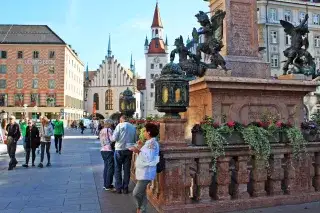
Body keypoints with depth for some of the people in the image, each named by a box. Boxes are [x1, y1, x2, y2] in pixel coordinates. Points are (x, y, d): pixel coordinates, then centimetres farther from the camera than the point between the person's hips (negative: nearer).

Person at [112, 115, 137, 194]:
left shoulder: (120, 125, -8)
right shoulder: (133, 127, 2)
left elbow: (114, 138, -12)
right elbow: (135, 140, 6)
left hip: (120, 149, -3)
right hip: (129, 150, 3)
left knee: (118, 169, 10)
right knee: (127, 169, 11)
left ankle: (119, 188, 14)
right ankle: (125, 188, 16)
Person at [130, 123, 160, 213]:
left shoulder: (152, 143, -18)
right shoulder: (149, 142, 13)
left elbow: (148, 158, -25)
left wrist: (138, 151, -22)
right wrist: (140, 147, 13)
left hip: (146, 173, -10)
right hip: (142, 172, 10)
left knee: (136, 193, -6)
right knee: (142, 193, 15)